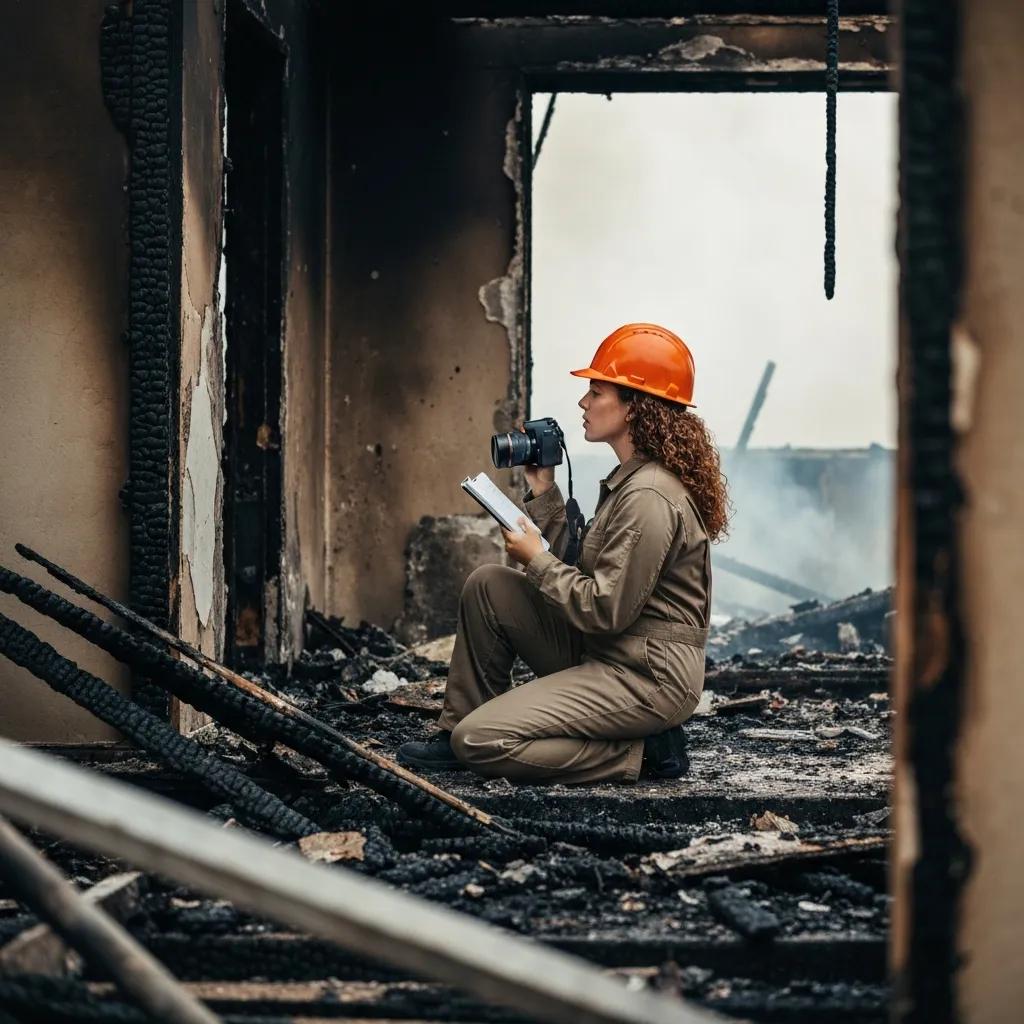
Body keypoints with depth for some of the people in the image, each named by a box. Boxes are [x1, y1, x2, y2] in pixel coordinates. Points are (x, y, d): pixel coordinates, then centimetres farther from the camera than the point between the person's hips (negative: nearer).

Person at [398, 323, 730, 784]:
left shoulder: (649, 499, -21)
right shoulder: (630, 479, 12)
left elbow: (605, 611, -22)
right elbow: (584, 572, 12)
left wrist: (536, 559, -10)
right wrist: (544, 494, 11)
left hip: (649, 677, -10)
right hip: (604, 655, 10)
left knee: (480, 742, -16)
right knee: (486, 584, 9)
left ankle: (645, 753, -7)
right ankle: (457, 733, 13)